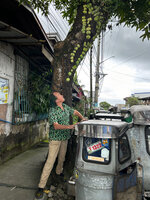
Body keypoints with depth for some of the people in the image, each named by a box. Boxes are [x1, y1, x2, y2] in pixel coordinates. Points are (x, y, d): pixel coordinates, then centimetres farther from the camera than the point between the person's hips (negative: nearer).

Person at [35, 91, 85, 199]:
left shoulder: (65, 107, 3)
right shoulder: (53, 111, -19)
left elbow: (75, 112, 19)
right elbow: (56, 126, -29)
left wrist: (82, 118, 5)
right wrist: (68, 127, -40)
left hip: (65, 137, 7)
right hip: (55, 138, -7)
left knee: (62, 158, 22)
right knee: (50, 161, -6)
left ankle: (59, 172, 48)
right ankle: (41, 186, 4)